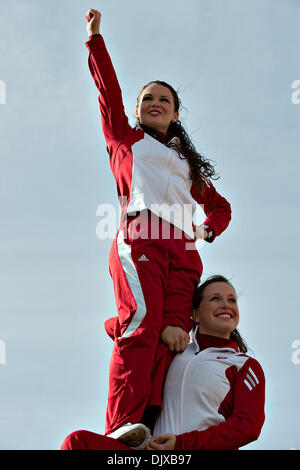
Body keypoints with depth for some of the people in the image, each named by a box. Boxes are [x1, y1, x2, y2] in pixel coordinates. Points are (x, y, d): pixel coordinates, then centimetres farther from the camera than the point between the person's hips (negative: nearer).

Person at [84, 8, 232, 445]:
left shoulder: (187, 163, 35)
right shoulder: (126, 138, 26)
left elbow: (220, 206, 39)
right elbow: (108, 87, 19)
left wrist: (206, 231, 19)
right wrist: (95, 36, 19)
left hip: (183, 252, 4)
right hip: (139, 238, -4)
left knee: (171, 339, -17)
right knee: (143, 322, -28)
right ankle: (121, 431, -35)